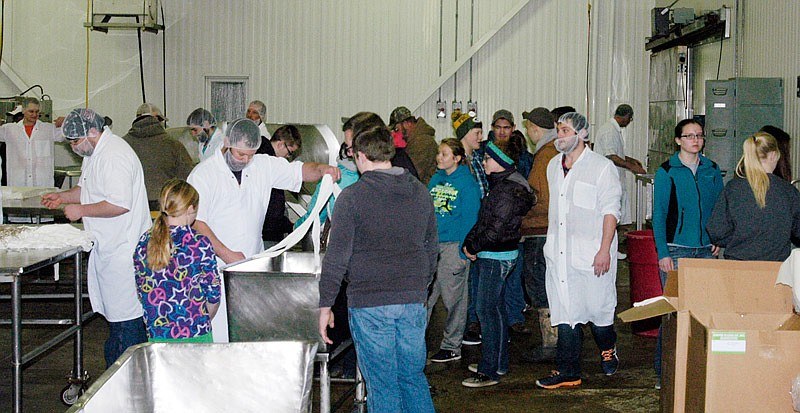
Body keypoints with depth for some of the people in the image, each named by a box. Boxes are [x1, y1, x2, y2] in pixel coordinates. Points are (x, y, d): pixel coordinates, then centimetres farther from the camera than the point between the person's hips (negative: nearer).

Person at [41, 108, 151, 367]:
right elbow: (88, 188, 29)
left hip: (122, 248, -11)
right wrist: (63, 197, 12)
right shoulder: (95, 153, 15)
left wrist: (81, 210, -18)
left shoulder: (114, 156, -20)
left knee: (125, 315, -5)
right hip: (109, 247, 11)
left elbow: (120, 204, -27)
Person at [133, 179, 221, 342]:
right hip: (195, 335, -4)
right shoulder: (200, 244, -11)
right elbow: (213, 295, -6)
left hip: (156, 335, 4)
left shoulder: (144, 242, 0)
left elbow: (141, 292, 6)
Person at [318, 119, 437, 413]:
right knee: (413, 377, 16)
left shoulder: (352, 197, -9)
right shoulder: (420, 193, 7)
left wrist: (325, 305, -3)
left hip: (370, 303, -5)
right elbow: (431, 249, 15)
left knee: (382, 384, 4)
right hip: (414, 300, 5)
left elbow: (337, 256, -10)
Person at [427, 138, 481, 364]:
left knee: (452, 297, 2)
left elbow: (469, 219, -9)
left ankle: (452, 346, 12)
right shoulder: (435, 180, 13)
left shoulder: (467, 183, -6)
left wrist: (463, 251, -13)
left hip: (453, 244, -6)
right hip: (431, 244, 6)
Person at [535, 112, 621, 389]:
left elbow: (610, 210, -9)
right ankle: (568, 372, 10)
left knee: (597, 308, 5)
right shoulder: (554, 166, 13)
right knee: (565, 311, 5)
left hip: (591, 253, -5)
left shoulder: (602, 167, -7)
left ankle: (608, 350, 35)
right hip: (559, 254, 5)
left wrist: (604, 250, -16)